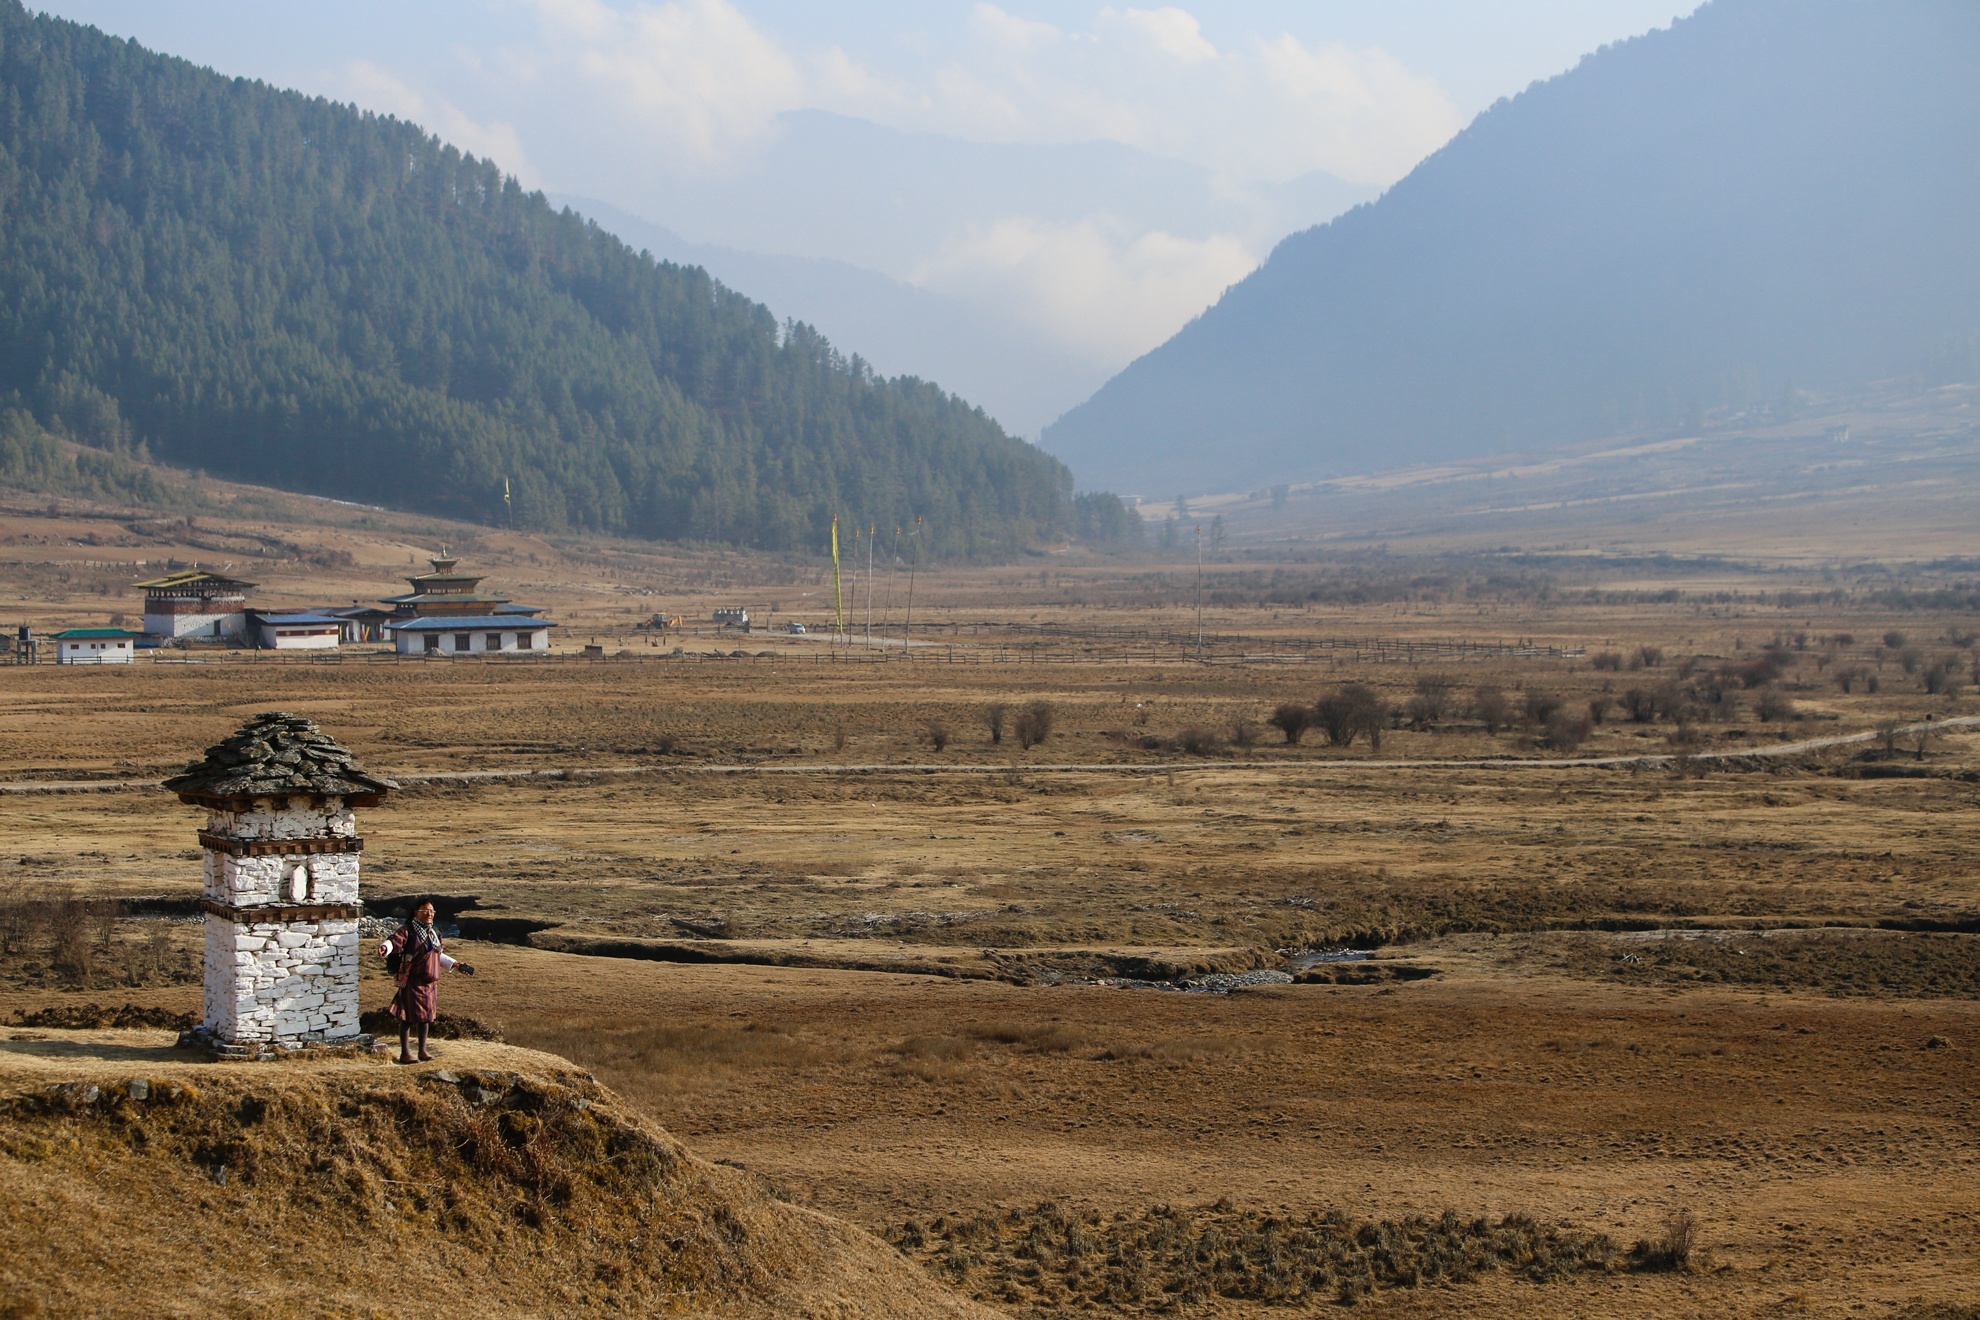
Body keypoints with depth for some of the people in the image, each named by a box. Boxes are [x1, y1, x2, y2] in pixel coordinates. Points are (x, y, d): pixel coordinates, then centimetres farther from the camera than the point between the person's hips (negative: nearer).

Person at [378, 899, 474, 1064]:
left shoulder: (434, 934, 14)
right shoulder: (407, 931, -9)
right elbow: (394, 940, -27)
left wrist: (455, 965, 27)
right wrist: (385, 947, -48)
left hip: (430, 983, 7)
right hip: (411, 983, -7)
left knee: (426, 1016, 12)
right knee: (408, 1017, -4)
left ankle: (422, 1050, 22)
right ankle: (405, 1053, 2)